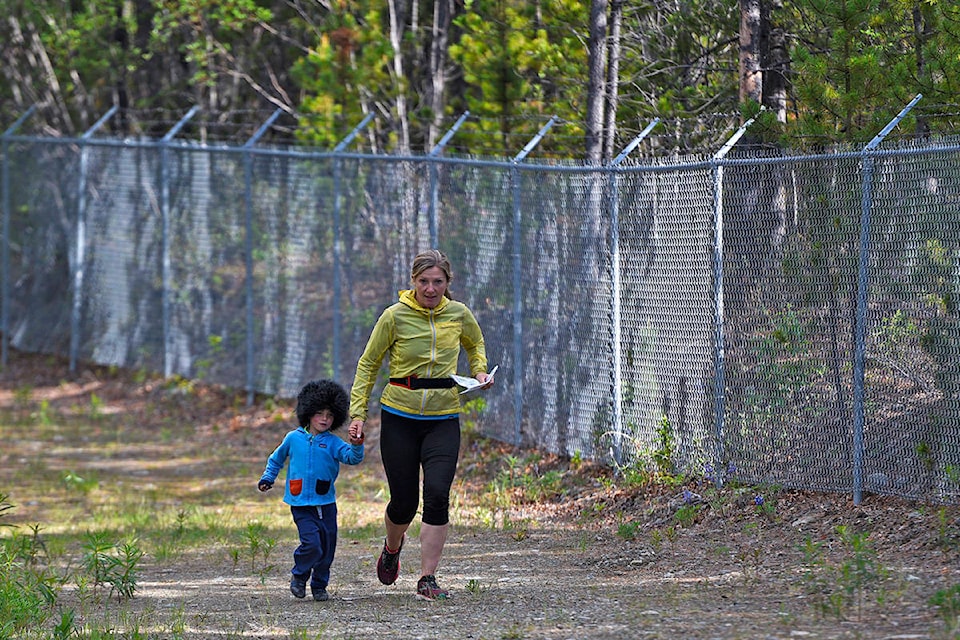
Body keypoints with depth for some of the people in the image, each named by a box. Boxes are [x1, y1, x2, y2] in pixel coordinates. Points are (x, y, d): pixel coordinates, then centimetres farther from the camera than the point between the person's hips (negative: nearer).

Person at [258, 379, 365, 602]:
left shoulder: (332, 443, 0)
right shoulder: (294, 438, 3)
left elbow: (351, 457, -16)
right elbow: (277, 458, 21)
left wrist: (356, 447, -36)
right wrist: (267, 478, 16)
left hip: (326, 504, 2)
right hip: (301, 504, -2)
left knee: (327, 548, 6)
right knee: (312, 544, -17)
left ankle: (319, 585, 25)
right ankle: (299, 576, 7)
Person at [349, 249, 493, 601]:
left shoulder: (459, 314, 1)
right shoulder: (395, 316, -6)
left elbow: (475, 344, 24)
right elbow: (368, 364, 3)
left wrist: (480, 372, 5)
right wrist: (358, 412, -3)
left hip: (443, 420, 1)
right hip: (400, 418, -1)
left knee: (437, 494, -17)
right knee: (404, 502, 2)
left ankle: (427, 579, -10)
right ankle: (392, 547, 38)